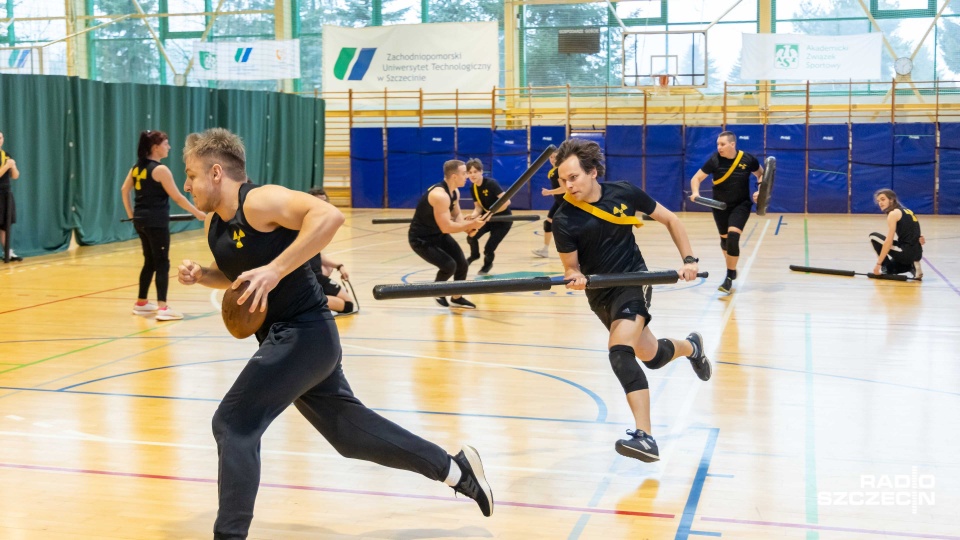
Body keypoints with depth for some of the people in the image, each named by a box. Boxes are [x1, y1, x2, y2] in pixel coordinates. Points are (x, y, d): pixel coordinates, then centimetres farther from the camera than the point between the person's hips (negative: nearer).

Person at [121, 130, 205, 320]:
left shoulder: (137, 167, 10)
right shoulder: (160, 169, -14)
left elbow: (124, 190, 15)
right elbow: (177, 197, -13)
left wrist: (130, 213, 24)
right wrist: (197, 213, -6)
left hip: (141, 221, 8)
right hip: (156, 222, -8)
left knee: (150, 262, 18)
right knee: (162, 263, -6)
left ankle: (141, 303, 25)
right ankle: (162, 308, -12)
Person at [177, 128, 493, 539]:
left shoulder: (259, 200, -18)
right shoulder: (214, 224, 9)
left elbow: (329, 215, -32)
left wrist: (275, 269, -35)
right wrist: (201, 275, 4)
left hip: (304, 335, -10)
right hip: (290, 338, 10)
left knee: (233, 425, -11)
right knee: (350, 431, 17)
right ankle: (456, 469, 28)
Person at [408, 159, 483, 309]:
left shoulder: (455, 192, -1)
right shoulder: (440, 195, -33)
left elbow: (457, 215, 7)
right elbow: (446, 227, -35)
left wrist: (466, 225, -15)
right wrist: (470, 225, -30)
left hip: (439, 235, 10)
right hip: (421, 239, -10)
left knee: (462, 263, 8)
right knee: (449, 265, -19)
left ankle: (456, 298, 29)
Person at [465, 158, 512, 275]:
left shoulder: (491, 183, -25)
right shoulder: (473, 188, -4)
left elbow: (506, 201, -31)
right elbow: (478, 207, 1)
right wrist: (474, 215, -21)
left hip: (502, 219, -6)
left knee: (489, 249, -13)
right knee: (471, 237, -16)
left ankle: (487, 264, 24)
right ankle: (474, 255, 20)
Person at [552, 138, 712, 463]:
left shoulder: (624, 192, -12)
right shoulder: (564, 220, -14)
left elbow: (670, 220, 2)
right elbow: (570, 266, -3)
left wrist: (688, 259, -5)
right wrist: (575, 277, -27)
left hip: (633, 279, -3)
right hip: (600, 294, 3)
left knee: (619, 352, -26)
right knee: (651, 356, 15)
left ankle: (645, 438, -26)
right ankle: (691, 347, 51)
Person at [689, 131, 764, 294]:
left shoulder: (747, 159, -13)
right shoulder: (714, 160, -14)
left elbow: (761, 174, 6)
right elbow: (696, 178, -9)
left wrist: (759, 190, -10)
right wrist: (695, 193, -29)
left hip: (741, 205, -2)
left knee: (733, 237, -19)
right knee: (724, 238, 14)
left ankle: (729, 277, -8)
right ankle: (732, 269, 40)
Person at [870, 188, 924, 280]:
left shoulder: (893, 213, -7)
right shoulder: (906, 211, 20)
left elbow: (888, 242, -14)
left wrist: (879, 263, -13)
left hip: (906, 253, -9)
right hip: (917, 253, 9)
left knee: (873, 237, 3)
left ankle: (886, 269, 0)